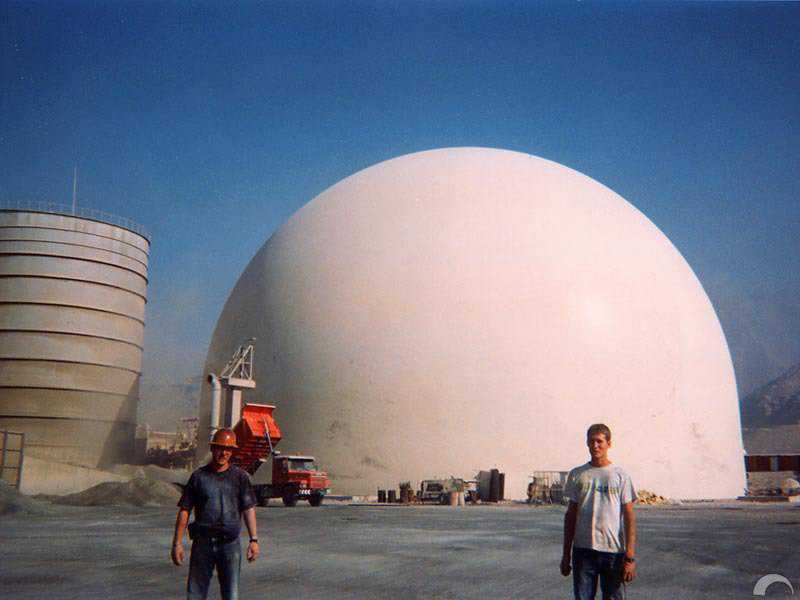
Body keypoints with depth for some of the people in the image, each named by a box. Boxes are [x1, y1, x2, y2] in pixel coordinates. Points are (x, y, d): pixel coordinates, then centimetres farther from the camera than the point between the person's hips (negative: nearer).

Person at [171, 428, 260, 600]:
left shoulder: (239, 476, 4)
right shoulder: (198, 476, 5)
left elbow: (248, 509, 0)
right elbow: (184, 510, 5)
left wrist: (254, 540, -9)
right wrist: (177, 543, 1)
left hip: (229, 543, 0)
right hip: (202, 543, 1)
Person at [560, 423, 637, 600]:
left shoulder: (620, 476, 1)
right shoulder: (577, 475, 7)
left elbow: (629, 517, -1)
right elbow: (571, 515, 11)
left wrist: (630, 557, -8)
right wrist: (566, 555, 9)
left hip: (614, 551, -1)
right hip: (583, 550, 2)